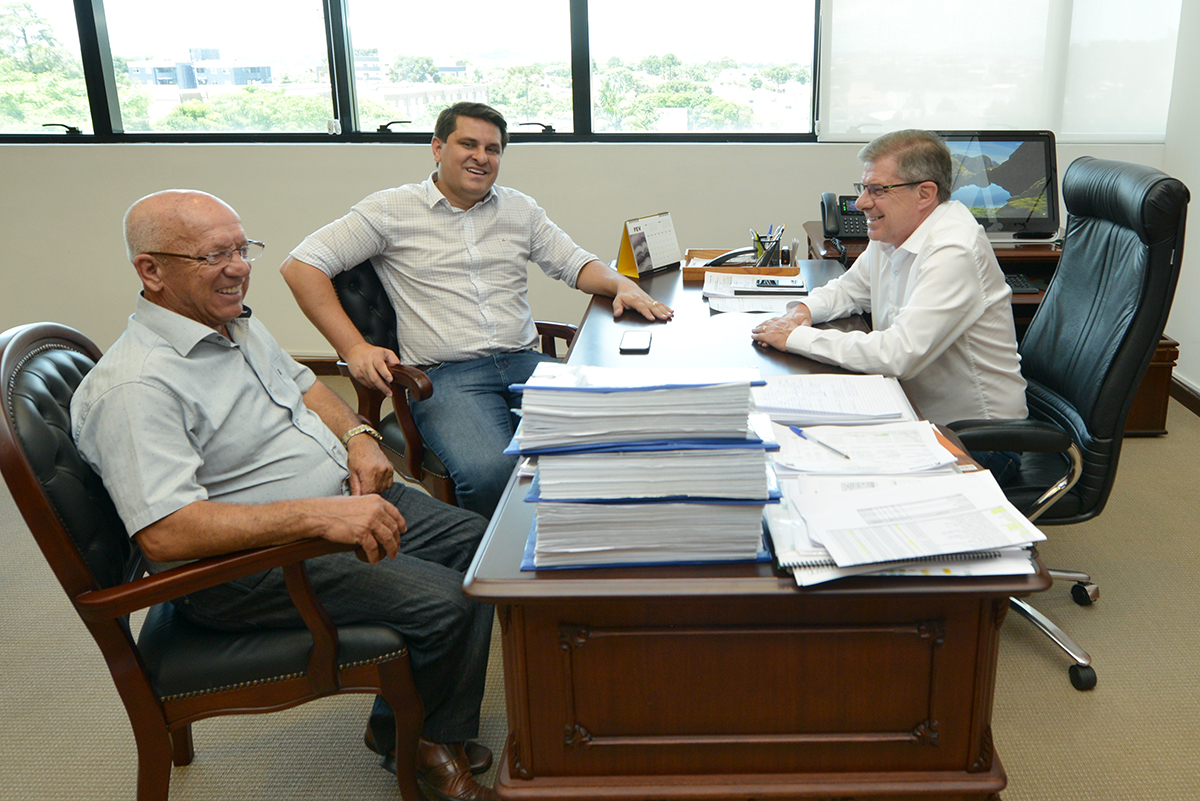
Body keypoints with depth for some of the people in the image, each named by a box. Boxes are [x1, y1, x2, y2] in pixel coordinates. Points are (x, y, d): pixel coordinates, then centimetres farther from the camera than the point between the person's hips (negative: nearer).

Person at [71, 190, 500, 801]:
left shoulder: (236, 322, 7)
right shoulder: (134, 387, -23)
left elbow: (302, 382, 23)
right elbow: (165, 535, -32)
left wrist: (357, 436, 2)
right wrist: (320, 516, -38)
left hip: (342, 499, 10)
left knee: (478, 542, 8)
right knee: (447, 602, -21)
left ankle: (398, 721, 17)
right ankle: (433, 746, 10)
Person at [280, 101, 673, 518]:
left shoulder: (520, 209, 20)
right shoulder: (392, 210, 6)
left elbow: (575, 263, 24)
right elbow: (300, 265, 3)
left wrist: (622, 286, 1)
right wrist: (353, 348, -8)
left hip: (525, 362, 4)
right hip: (445, 375, -4)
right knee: (489, 472, -34)